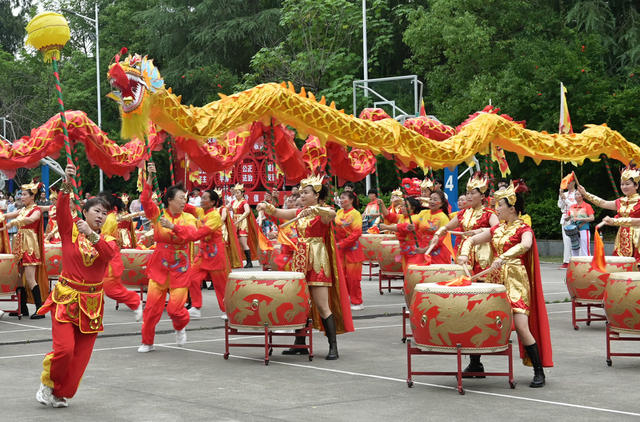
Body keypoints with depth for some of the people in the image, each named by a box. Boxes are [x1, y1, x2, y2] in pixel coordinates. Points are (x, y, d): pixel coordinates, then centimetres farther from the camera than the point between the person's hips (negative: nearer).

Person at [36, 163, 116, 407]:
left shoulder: (107, 240, 7)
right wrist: (67, 186, -34)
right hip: (66, 298, -3)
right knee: (64, 348, -16)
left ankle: (61, 393, 22)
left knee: (81, 355, 4)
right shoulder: (70, 231, 0)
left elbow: (109, 254, -16)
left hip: (92, 302, 3)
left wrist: (91, 235, -30)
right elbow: (62, 210, -19)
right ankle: (47, 383, 10)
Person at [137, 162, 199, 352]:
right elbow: (145, 201, -15)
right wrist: (149, 179, -26)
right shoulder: (158, 215, 1)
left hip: (180, 269, 0)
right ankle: (147, 342, 16)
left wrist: (172, 226, -32)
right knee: (152, 306, -1)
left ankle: (181, 327, 28)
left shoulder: (188, 218, 3)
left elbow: (192, 232, -18)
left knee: (175, 307, -6)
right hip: (159, 267, 0)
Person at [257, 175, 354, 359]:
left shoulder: (322, 213, -6)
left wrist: (313, 209, -43)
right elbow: (278, 213, 9)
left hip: (317, 263, -7)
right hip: (300, 261, 7)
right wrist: (266, 207, -10)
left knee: (322, 306, -9)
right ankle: (300, 344, 18)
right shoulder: (299, 213, 14)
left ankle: (333, 347, -7)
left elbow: (332, 214, -29)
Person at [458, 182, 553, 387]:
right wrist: (464, 253, -2)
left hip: (516, 280, -7)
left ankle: (539, 372, -3)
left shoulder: (523, 229, -7)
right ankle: (475, 364, 22)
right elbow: (472, 240, 19)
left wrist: (503, 257, -41)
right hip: (495, 279, 7)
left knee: (521, 327, -14)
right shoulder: (497, 229, 13)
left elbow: (525, 245, -29)